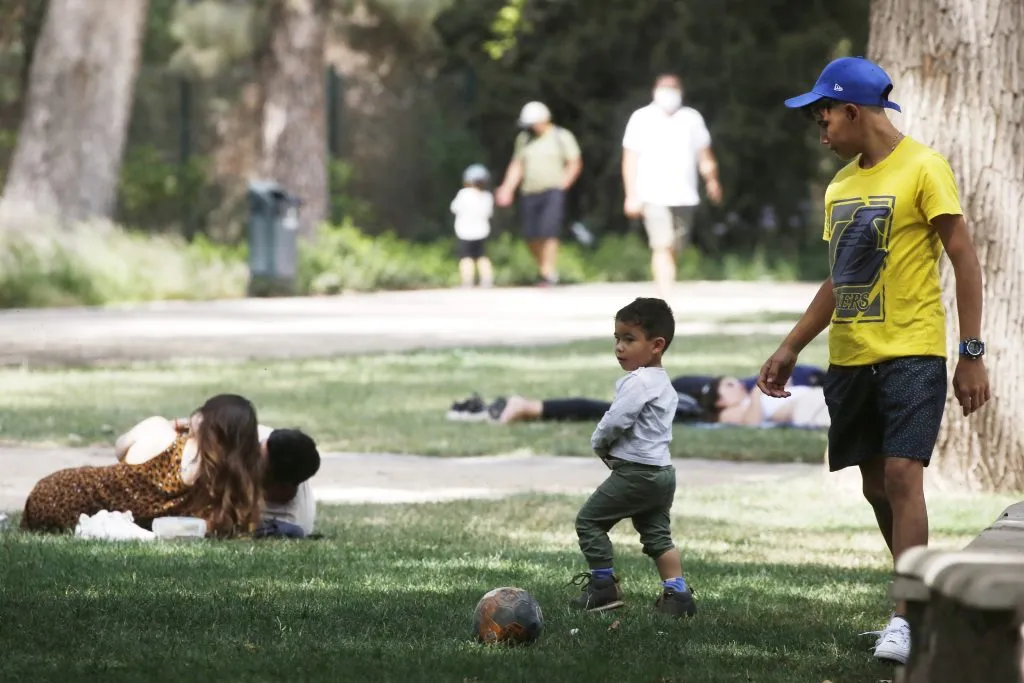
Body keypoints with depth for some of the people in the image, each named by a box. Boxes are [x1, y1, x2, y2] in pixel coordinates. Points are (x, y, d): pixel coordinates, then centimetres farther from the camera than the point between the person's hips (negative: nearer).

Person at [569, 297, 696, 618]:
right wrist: (613, 450, 8)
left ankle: (604, 587, 4)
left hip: (636, 473, -10)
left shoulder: (638, 382, -17)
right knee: (657, 535, 13)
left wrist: (598, 444, -3)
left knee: (589, 519, 2)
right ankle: (677, 594, 6)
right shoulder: (664, 383, 16)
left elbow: (615, 421, -23)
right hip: (662, 471, 10)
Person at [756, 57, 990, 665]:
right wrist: (791, 349, 18)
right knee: (876, 485, 9)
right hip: (851, 359, 8)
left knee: (902, 476, -16)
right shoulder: (842, 184, 15)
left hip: (911, 354, -7)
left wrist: (973, 354, -14)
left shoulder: (923, 169, -8)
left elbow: (965, 260, -9)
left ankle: (905, 622, -18)